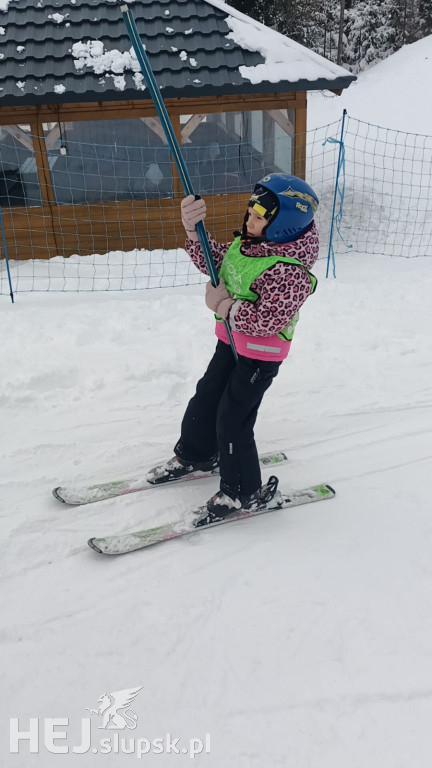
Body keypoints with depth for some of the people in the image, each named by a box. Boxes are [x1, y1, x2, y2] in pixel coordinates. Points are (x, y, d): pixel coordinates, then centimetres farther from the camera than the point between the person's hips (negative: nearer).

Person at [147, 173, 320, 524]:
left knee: (232, 420, -1)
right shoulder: (249, 243, -2)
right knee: (207, 397, 21)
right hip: (232, 340, 9)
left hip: (260, 354, -9)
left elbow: (267, 321, -33)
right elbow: (212, 262, 5)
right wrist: (194, 231, -11)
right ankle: (195, 455, 46)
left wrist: (223, 304, -25)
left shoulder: (288, 272, -30)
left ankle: (244, 492, 21)